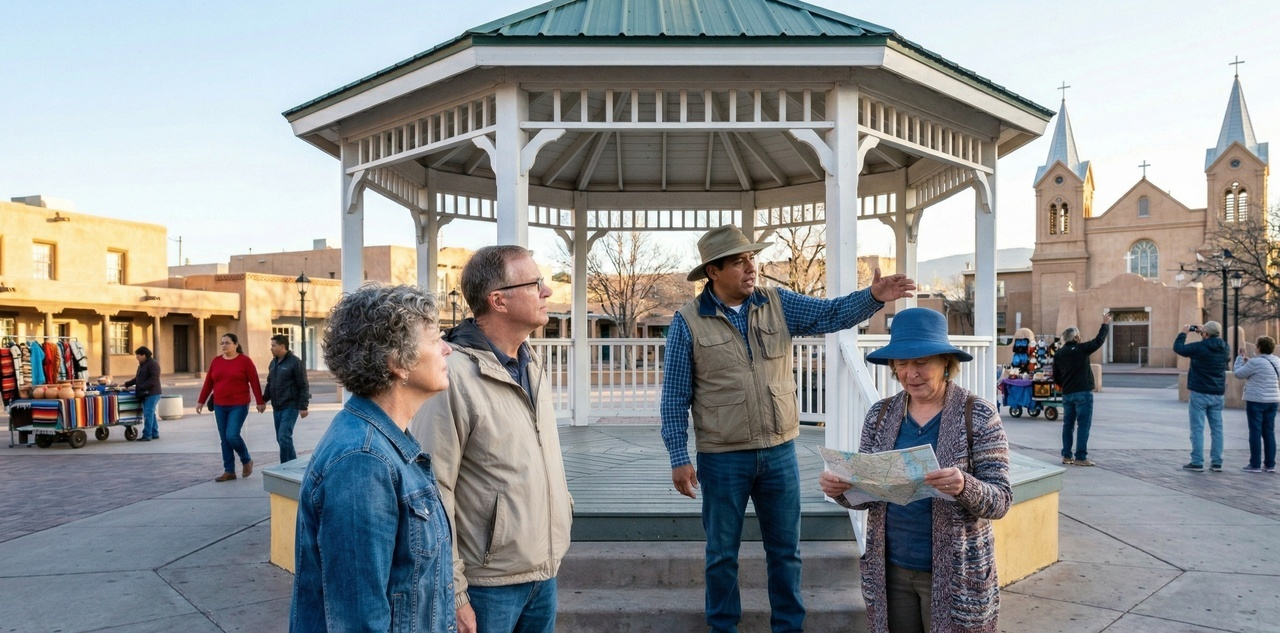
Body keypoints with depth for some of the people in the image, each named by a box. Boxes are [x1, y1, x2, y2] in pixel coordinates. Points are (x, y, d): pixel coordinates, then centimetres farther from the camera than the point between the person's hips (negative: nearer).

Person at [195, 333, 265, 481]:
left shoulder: (244, 361, -7)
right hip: (220, 406, 5)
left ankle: (247, 461, 11)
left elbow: (254, 382, -7)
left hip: (239, 405, -5)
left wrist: (260, 402, -9)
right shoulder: (216, 361, 7)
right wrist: (201, 401, 10)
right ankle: (229, 471, 13)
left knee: (232, 435, -14)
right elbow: (208, 383, 11)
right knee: (224, 439, 6)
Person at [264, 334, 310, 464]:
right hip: (277, 407, 8)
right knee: (281, 438, 9)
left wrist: (303, 406, -15)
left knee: (284, 437, -13)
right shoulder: (273, 363, 13)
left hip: (290, 406, -8)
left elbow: (303, 386, -12)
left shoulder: (294, 362, -10)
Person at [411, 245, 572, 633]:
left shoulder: (532, 366, 7)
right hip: (489, 583, -7)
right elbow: (433, 492, -19)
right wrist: (452, 593, -17)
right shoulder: (454, 375, -19)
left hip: (545, 572, 7)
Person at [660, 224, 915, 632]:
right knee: (722, 552, 13)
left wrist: (873, 296, -27)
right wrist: (679, 458, -8)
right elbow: (675, 397, -6)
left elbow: (831, 314, -8)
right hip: (722, 459, -3)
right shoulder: (688, 322, -8)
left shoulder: (778, 305, 1)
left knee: (785, 549, 15)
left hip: (780, 453, 3)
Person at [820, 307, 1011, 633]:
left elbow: (1001, 500, -11)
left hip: (955, 575, -3)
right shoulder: (879, 414, 2)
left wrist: (965, 487, -32)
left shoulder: (979, 415, -9)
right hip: (890, 569, 3)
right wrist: (841, 490, -16)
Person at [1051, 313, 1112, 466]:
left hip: (1067, 394, 6)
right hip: (1083, 393, -6)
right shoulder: (1081, 349, -10)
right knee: (1083, 424, -2)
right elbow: (1099, 340, -2)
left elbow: (1056, 377, 10)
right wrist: (1105, 324, 9)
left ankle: (1067, 455, 16)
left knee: (1068, 424, 12)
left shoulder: (1058, 354, 7)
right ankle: (1080, 457, -4)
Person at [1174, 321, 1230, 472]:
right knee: (1217, 428, 9)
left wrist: (1183, 333, 10)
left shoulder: (1199, 347, -15)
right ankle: (1217, 463, 12)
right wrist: (1203, 333, 26)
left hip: (1200, 394, -5)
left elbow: (1178, 348, -5)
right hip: (1218, 394, 6)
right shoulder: (1225, 349, 3)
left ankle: (1197, 462, -1)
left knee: (1197, 428, -1)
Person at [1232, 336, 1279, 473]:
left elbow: (1238, 374, -5)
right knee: (1269, 432, 11)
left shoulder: (1255, 362, -16)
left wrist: (1240, 359, 9)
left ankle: (1255, 464, 1)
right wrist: (1247, 361, 18)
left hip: (1256, 401, -7)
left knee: (1255, 432, -1)